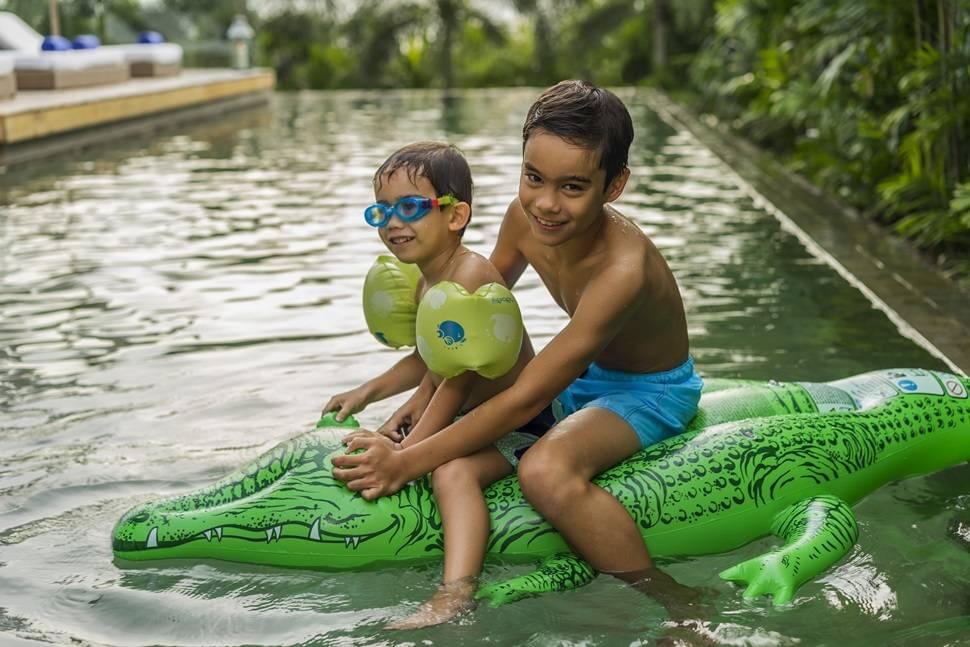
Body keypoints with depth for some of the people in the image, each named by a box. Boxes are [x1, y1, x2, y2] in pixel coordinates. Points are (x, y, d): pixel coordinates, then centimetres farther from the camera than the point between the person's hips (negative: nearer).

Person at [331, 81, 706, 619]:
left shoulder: (623, 270, -36)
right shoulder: (525, 217, -15)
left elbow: (525, 399, -34)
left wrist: (407, 463, -31)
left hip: (651, 393, -8)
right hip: (581, 375, 9)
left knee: (545, 470, -37)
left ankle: (680, 610, -19)